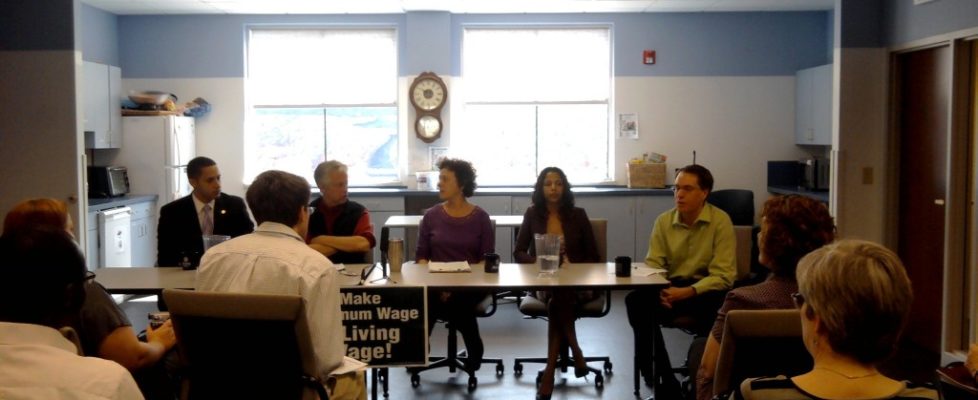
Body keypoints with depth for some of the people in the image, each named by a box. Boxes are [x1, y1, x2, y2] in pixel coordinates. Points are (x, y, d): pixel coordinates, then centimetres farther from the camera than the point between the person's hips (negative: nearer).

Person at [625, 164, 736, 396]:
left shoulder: (720, 221, -10)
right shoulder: (663, 221, 2)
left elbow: (723, 276, -15)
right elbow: (652, 265, 3)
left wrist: (687, 292, -28)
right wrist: (659, 290, -20)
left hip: (705, 288, -3)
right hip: (671, 287, 4)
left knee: (713, 307, -38)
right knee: (637, 300, -25)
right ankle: (662, 380, -16)